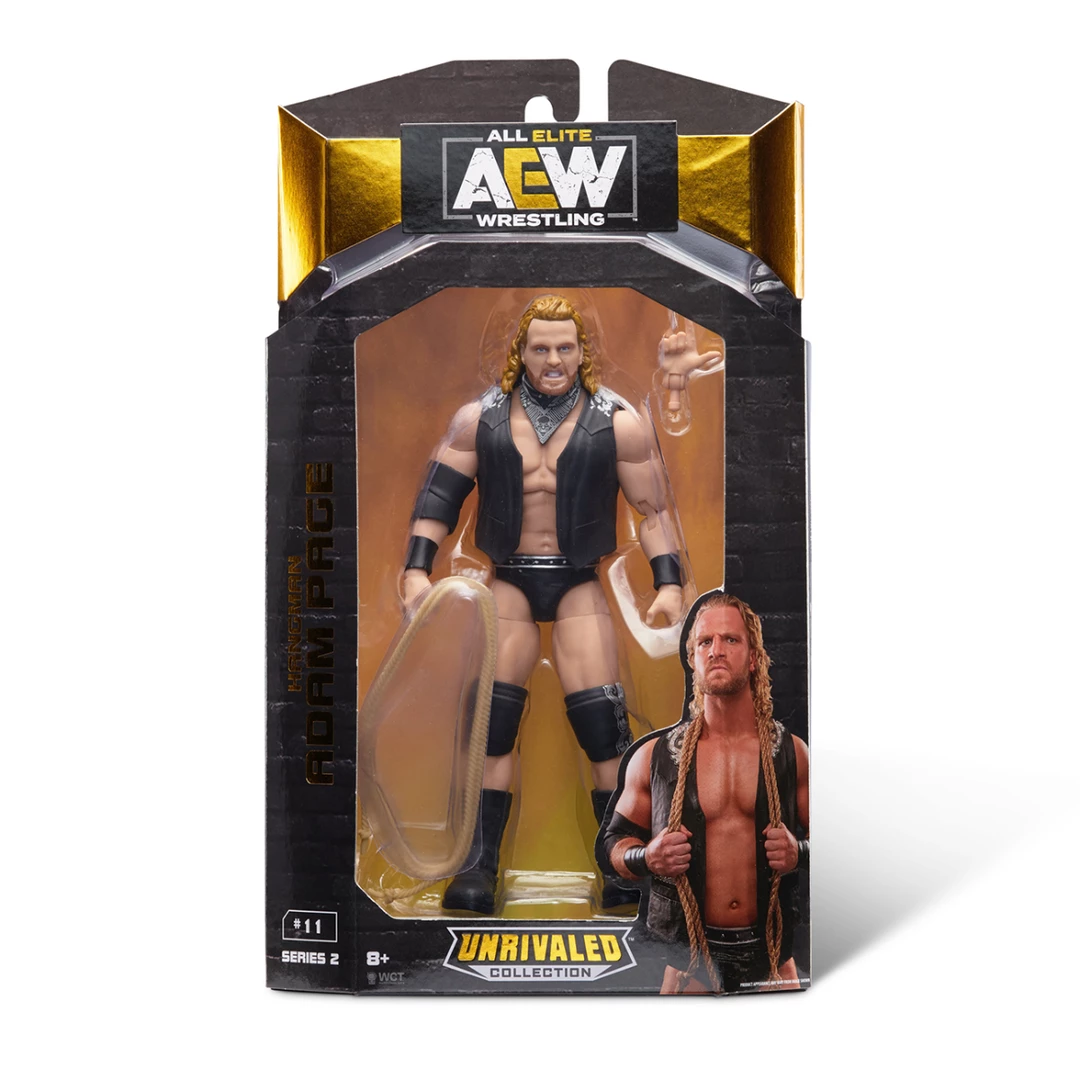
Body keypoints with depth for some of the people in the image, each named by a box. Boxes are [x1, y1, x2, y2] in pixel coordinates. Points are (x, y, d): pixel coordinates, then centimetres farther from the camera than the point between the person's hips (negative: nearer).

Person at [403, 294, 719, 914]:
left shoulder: (617, 423, -2)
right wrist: (417, 570, -3)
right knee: (489, 722, -2)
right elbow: (440, 496, 6)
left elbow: (653, 507, 1)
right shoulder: (481, 420, 2)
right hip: (508, 582, 2)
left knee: (603, 723, -6)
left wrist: (670, 584, -6)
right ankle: (482, 868, 8)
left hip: (579, 584, -1)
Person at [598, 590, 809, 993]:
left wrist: (799, 853, -12)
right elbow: (613, 840, 8)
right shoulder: (654, 756, -1)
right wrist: (647, 858, -12)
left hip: (770, 958, 1)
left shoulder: (792, 754, 0)